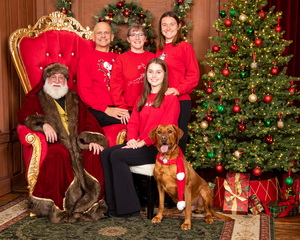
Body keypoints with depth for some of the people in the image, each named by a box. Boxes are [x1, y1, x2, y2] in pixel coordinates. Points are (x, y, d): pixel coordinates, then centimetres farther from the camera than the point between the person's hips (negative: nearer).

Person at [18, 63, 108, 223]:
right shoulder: (36, 98, 18)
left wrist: (92, 140, -5)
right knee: (59, 155, -37)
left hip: (76, 142, 3)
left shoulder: (74, 100, 25)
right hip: (53, 142, -3)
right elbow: (23, 115, 0)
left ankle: (92, 203, -18)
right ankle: (57, 206, -26)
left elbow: (89, 121, 15)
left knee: (93, 155, -28)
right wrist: (43, 124, -19)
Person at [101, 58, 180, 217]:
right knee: (106, 153, -14)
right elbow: (133, 122, 15)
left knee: (117, 156, -25)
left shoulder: (170, 98, -3)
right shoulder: (143, 98, 21)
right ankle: (113, 204, -11)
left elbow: (166, 127, -13)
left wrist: (143, 142, -17)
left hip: (158, 147, -7)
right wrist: (131, 139, -5)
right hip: (139, 144, 7)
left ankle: (129, 207, -15)